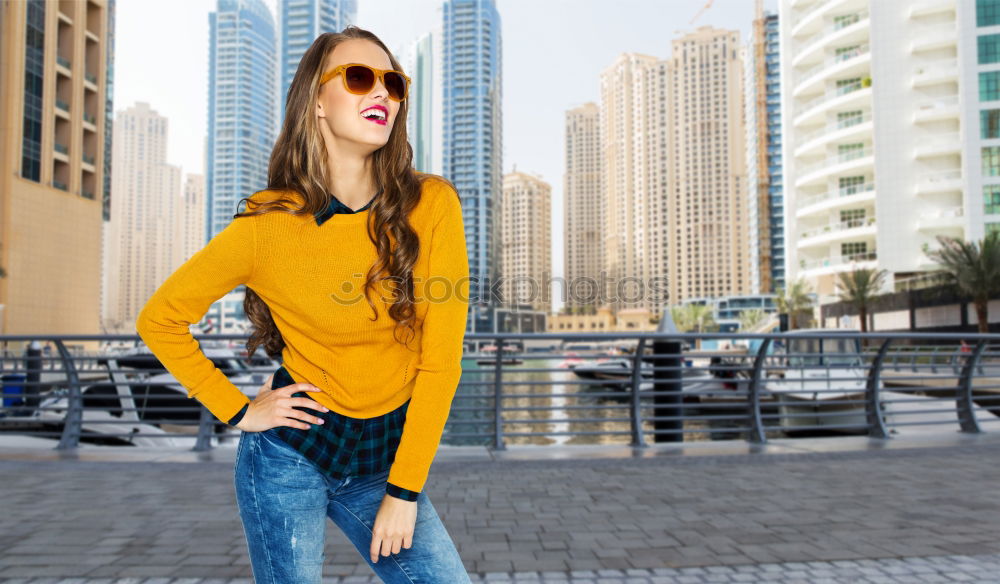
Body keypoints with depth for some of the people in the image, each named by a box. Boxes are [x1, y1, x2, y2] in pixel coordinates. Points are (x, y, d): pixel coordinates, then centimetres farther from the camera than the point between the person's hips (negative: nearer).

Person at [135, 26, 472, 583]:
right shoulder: (267, 224, -12)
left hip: (385, 456, 2)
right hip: (290, 453, -1)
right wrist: (237, 410, -3)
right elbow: (160, 319, 2)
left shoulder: (431, 205, -11)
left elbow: (441, 358, -10)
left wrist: (405, 490, -7)